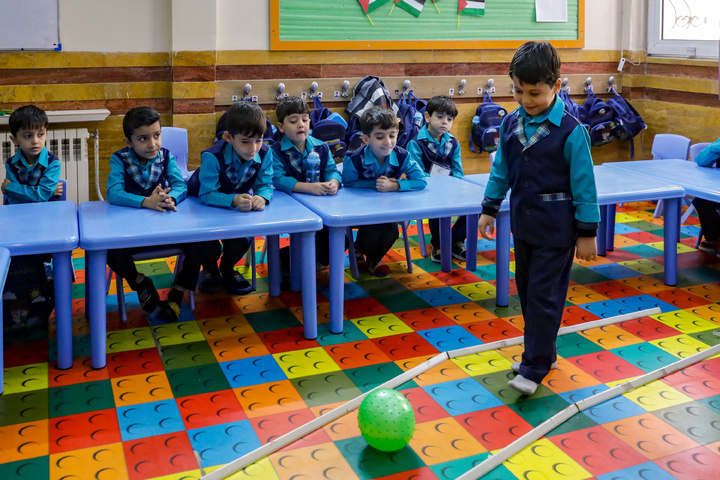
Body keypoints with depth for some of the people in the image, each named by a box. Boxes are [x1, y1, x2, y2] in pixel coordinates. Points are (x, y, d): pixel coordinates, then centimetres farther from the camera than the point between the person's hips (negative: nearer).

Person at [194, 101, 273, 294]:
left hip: (240, 202, 3)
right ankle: (209, 269, 18)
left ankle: (227, 268, 19)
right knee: (210, 248, -20)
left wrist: (262, 197, -43)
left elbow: (266, 185, -17)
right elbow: (207, 194, -37)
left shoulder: (264, 153, -21)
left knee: (240, 242, -16)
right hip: (203, 206, -3)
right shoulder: (212, 156, -34)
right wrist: (234, 201, -56)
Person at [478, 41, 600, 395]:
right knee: (526, 290, 16)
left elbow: (584, 185, -12)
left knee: (544, 295, -2)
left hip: (556, 230, -6)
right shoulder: (511, 124, 1)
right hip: (523, 224, 7)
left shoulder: (570, 131, -17)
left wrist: (587, 233, -9)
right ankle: (542, 352, 32)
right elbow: (501, 171, 12)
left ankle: (535, 366, 10)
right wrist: (489, 209, 13)